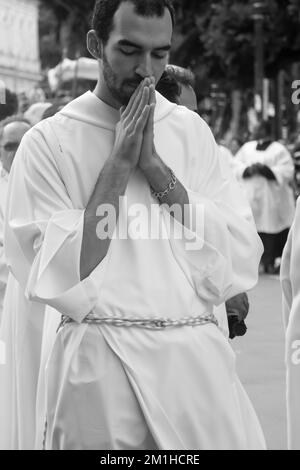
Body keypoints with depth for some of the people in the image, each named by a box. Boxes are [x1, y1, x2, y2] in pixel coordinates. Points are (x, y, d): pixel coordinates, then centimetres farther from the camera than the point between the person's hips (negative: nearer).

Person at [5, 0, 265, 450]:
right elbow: (62, 283, -12)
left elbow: (238, 265, -2)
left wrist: (156, 168, -10)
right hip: (99, 366, -3)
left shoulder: (192, 132, 7)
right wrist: (118, 165, -13)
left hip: (199, 361, 3)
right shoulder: (49, 142, -3)